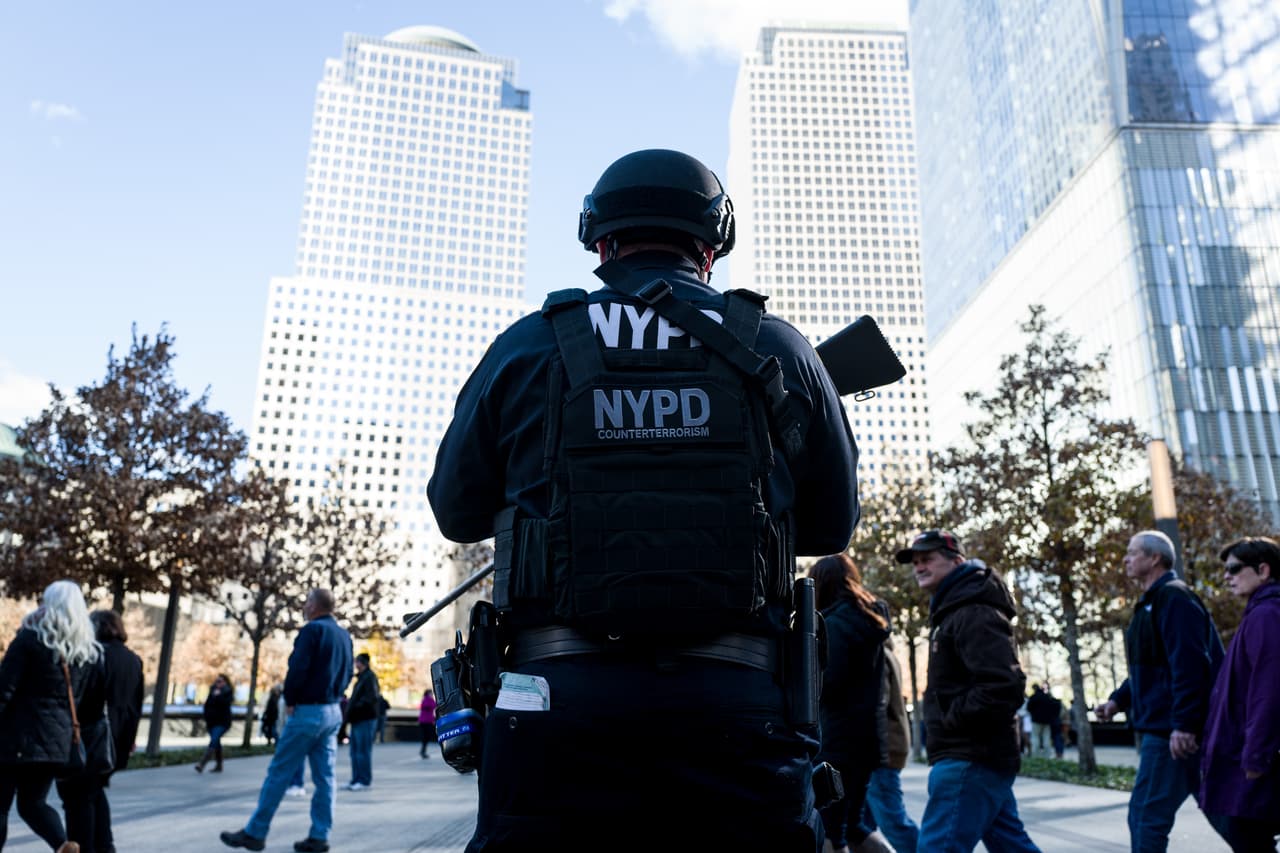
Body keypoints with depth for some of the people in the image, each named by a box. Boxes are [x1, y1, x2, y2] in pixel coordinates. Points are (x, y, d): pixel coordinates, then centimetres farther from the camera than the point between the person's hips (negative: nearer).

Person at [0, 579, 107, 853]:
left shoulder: (30, 640, -7)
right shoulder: (92, 651, 7)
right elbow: (95, 705, 10)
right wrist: (79, 731, 20)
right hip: (58, 741, 5)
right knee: (33, 801, 17)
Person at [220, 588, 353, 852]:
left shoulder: (312, 630, -12)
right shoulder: (344, 635, 11)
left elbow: (298, 669, -19)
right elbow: (347, 674, 14)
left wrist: (290, 701, -7)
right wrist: (332, 694, 12)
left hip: (307, 711, -7)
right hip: (333, 712, 8)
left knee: (278, 773, 2)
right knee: (324, 777, 7)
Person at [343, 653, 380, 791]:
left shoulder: (370, 677, -12)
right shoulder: (361, 677, 18)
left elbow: (372, 697, -21)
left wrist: (356, 705, -21)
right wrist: (350, 701, 10)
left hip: (365, 719, -10)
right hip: (357, 719, 10)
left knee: (363, 750, -5)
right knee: (355, 750, 12)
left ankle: (365, 781, 0)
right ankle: (356, 779, 19)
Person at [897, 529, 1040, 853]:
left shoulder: (974, 614, -14)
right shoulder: (954, 611, 19)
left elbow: (1004, 686, -26)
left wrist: (949, 720, -17)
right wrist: (940, 718, 10)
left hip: (970, 758, -11)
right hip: (980, 756, 11)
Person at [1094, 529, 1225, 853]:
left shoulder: (1173, 597, -13)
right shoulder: (1152, 603, 19)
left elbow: (1189, 665, -22)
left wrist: (1183, 724, -26)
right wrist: (1119, 699, 13)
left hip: (1172, 729, -10)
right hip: (1163, 726, 10)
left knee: (1147, 815, -7)